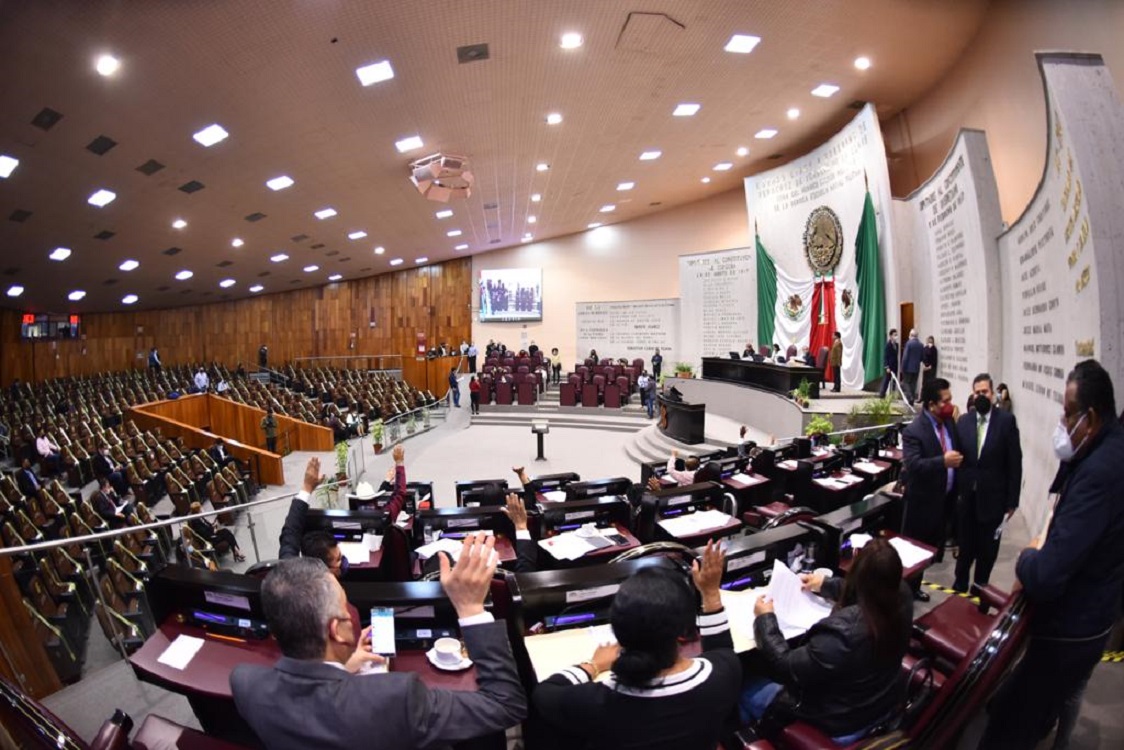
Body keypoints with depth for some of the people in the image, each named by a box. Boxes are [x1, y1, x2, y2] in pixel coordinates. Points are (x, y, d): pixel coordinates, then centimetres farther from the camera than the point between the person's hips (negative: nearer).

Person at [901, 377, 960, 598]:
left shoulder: (949, 421, 3)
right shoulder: (913, 431, -21)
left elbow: (957, 451, 16)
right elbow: (913, 465, -30)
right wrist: (943, 461, -36)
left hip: (944, 498, 8)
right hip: (923, 501, -8)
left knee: (930, 547, 20)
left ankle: (914, 586, 36)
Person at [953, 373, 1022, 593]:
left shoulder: (1006, 421, -7)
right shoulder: (963, 420, 1)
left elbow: (1015, 463, -6)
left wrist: (1012, 500, -7)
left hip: (992, 497, -2)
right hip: (966, 496, 2)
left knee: (987, 550, 13)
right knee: (965, 546, 16)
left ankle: (980, 589, 30)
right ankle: (960, 585, 34)